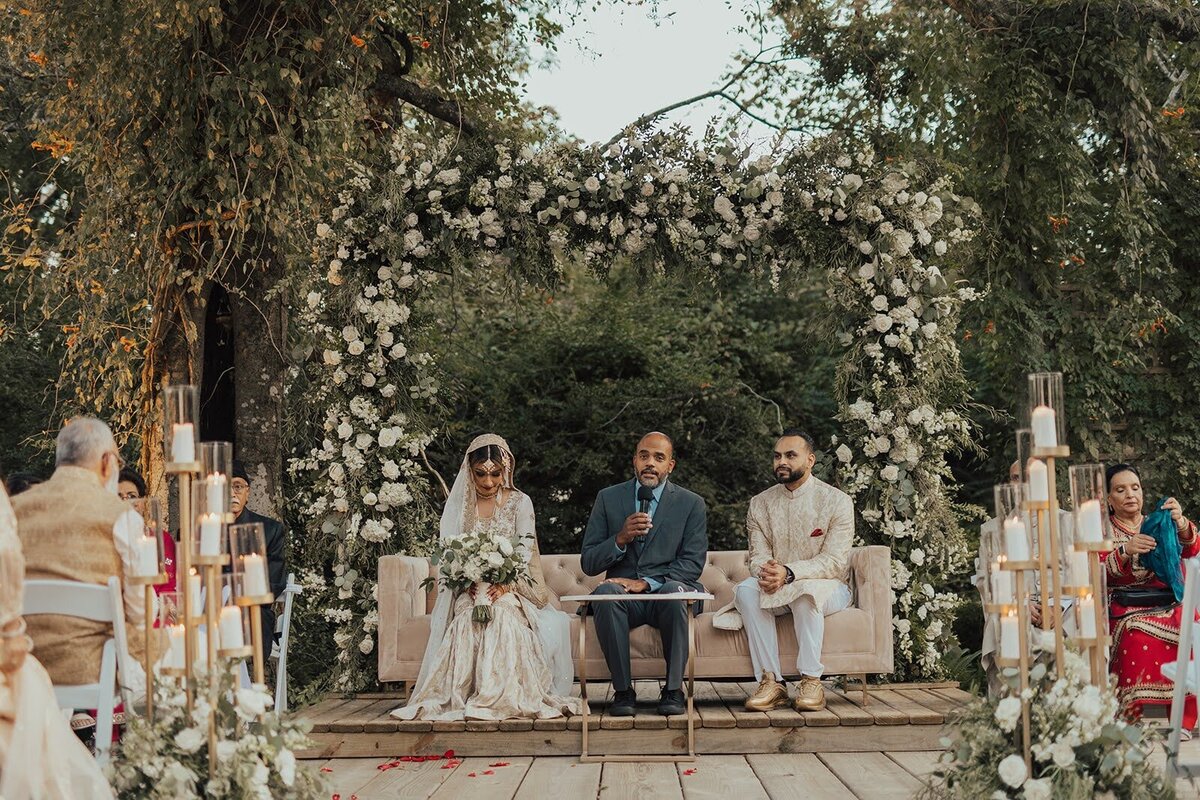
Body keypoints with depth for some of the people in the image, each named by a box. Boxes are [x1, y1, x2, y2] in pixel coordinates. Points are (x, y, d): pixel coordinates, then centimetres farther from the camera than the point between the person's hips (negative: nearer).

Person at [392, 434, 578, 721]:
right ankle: (459, 695, -36)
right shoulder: (459, 504, 12)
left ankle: (504, 696, -38)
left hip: (510, 587, -1)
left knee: (503, 612, -37)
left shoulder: (520, 502, 9)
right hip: (467, 587, 1)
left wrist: (504, 584, -23)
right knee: (468, 614, -35)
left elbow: (525, 549, -3)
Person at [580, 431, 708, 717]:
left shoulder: (691, 504, 8)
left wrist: (646, 582, -16)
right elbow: (588, 564, 6)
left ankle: (673, 690, -24)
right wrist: (621, 538, -14)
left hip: (666, 590, -1)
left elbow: (693, 563, -2)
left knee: (675, 590, -36)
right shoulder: (608, 499, 10)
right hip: (624, 596, 1)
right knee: (606, 592, -33)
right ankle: (622, 690, -24)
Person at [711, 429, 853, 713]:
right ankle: (770, 682, -31)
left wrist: (789, 573, -31)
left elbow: (834, 561, -15)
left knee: (806, 590, -37)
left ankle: (811, 680, -33)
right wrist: (765, 572, -26)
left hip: (828, 587, -3)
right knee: (746, 590, -28)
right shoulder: (760, 503, 8)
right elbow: (758, 555, 1)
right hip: (777, 590, 4)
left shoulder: (837, 501, -5)